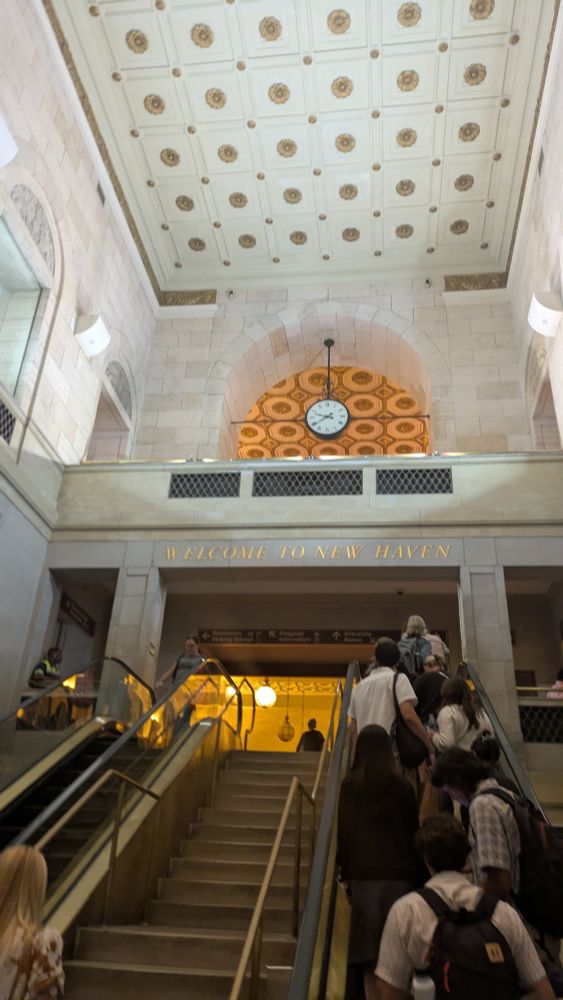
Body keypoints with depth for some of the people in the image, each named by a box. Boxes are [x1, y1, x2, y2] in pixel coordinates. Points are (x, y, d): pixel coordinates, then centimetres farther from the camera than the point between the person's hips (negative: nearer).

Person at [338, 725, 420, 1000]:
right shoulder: (402, 786, -3)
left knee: (369, 957, 5)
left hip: (363, 875, -1)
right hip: (398, 874, 1)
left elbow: (342, 831, 2)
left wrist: (344, 868, 12)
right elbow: (413, 832, 7)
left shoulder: (349, 785, -4)